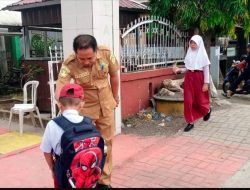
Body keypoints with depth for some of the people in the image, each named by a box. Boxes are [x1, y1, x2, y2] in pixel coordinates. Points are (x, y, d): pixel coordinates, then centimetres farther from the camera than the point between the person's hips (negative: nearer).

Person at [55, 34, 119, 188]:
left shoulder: (106, 54, -19)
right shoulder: (69, 65, -26)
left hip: (106, 105, 3)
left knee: (106, 143, 12)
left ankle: (104, 180, 29)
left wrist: (115, 97, 10)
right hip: (84, 108, -2)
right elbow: (59, 91, -32)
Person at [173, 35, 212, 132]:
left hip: (199, 77, -4)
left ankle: (207, 110, 44)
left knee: (200, 99, 9)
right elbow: (187, 68, 11)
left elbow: (206, 69, -6)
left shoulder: (203, 54, -4)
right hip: (188, 77, 4)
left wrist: (206, 83, -11)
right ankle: (190, 122, 6)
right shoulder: (189, 54, 8)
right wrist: (179, 70, -7)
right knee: (188, 101, -2)